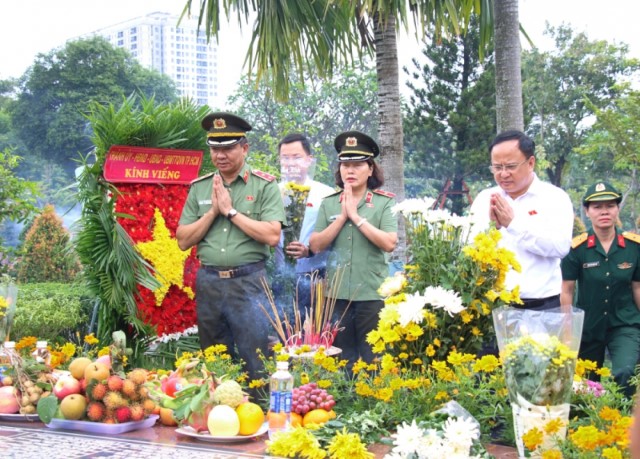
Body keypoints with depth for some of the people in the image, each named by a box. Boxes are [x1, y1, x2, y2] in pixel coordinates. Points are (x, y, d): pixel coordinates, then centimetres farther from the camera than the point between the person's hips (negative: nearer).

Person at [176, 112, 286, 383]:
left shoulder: (264, 186, -2)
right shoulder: (199, 188, 9)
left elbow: (272, 236, -13)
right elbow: (183, 240, 6)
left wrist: (230, 210, -12)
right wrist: (213, 211, -6)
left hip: (248, 282, -4)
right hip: (208, 282, 4)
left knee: (255, 364, -2)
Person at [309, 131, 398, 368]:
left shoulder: (385, 202, -2)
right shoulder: (329, 203, 7)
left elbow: (390, 243, -15)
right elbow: (316, 245, -2)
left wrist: (356, 216, -13)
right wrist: (342, 216, -9)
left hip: (372, 293, -3)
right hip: (336, 293, 3)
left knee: (373, 360, 4)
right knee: (342, 361, 13)